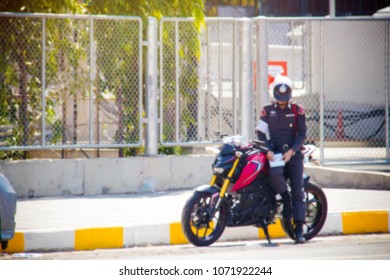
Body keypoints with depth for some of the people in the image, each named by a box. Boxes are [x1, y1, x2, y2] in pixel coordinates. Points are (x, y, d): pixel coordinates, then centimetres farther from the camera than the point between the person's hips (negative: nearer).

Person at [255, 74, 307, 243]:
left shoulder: (298, 111, 7)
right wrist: (268, 150, -9)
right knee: (275, 174, -34)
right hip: (275, 153, 0)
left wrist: (291, 151, -11)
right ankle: (285, 199, -6)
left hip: (293, 154, 0)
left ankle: (299, 230, -10)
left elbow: (302, 134, 3)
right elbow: (261, 132, 7)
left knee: (298, 191, -9)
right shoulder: (267, 111, 11)